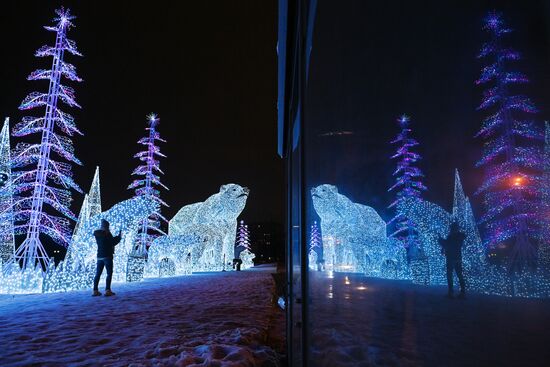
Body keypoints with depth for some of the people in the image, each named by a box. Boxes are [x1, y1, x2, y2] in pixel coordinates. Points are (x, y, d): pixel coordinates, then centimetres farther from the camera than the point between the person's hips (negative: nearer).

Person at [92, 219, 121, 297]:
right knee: (109, 273, -3)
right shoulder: (107, 233, -10)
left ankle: (95, 290, 8)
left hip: (99, 256, 6)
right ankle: (107, 290, -9)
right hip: (107, 256, -6)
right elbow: (113, 242, -5)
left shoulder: (96, 233, 10)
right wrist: (118, 237, 11)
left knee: (98, 274, 9)